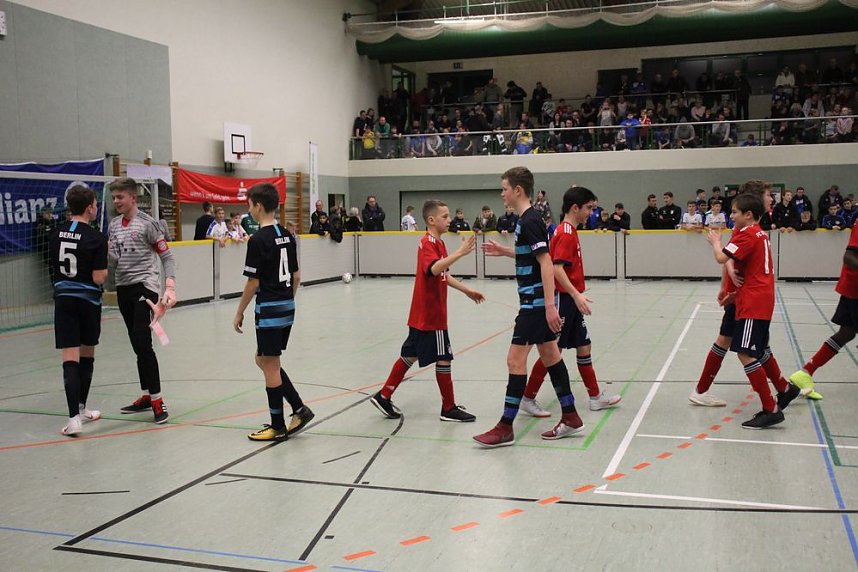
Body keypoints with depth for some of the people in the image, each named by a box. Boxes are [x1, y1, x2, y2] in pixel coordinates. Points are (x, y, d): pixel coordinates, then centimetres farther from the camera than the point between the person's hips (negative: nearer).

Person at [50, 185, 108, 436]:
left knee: (70, 358, -3)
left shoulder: (56, 233, 3)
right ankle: (81, 408, 29)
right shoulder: (96, 238, -13)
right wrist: (106, 268, 3)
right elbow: (98, 278, -15)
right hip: (88, 300, -3)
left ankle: (75, 416, -13)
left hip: (63, 299, 3)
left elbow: (55, 266, 13)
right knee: (87, 356, 16)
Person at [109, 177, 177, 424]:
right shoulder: (114, 225, 13)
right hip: (123, 288, 6)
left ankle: (157, 400, -7)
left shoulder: (147, 223, -6)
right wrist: (105, 251, -11)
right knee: (137, 346, 11)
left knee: (143, 343, -13)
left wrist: (170, 287, -18)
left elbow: (167, 256, -7)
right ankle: (146, 396, 21)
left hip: (145, 286, -6)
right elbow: (114, 260, 12)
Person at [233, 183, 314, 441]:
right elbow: (296, 276, 13)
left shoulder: (258, 239, -15)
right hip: (287, 307, 8)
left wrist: (239, 313, -4)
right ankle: (299, 409, 15)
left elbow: (253, 283, -13)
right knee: (264, 360, 19)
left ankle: (278, 427, 12)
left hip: (269, 309, -8)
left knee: (270, 366, 3)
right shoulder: (287, 235, 8)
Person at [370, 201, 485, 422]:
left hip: (422, 314, 10)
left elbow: (444, 275, 24)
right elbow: (434, 269, -36)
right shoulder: (428, 243, -16)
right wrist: (459, 253, -41)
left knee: (410, 355, 14)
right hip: (430, 315, -10)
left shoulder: (437, 243, 15)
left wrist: (466, 290, 20)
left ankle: (384, 397, 20)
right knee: (443, 358, 0)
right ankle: (449, 408, 10)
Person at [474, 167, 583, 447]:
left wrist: (550, 305, -26)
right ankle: (571, 418, 22)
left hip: (535, 302, -10)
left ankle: (505, 428, -1)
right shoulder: (527, 219, 12)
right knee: (550, 356, 14)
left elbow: (546, 262, -23)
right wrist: (504, 251, 19)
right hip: (537, 301, 10)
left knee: (516, 360, -6)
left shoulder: (529, 221, -17)